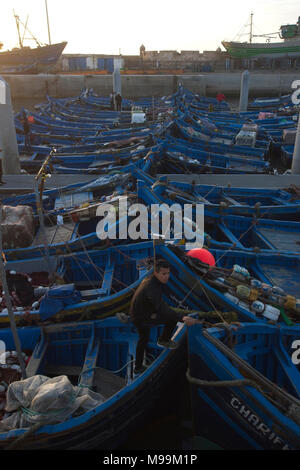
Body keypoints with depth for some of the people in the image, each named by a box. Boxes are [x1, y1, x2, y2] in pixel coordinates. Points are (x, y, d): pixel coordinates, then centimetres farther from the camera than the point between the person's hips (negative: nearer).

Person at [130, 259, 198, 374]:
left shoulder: (149, 280, -4)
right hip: (142, 319, -9)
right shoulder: (152, 288, -34)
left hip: (136, 315, 9)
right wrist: (182, 317, -59)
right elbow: (162, 308, -48)